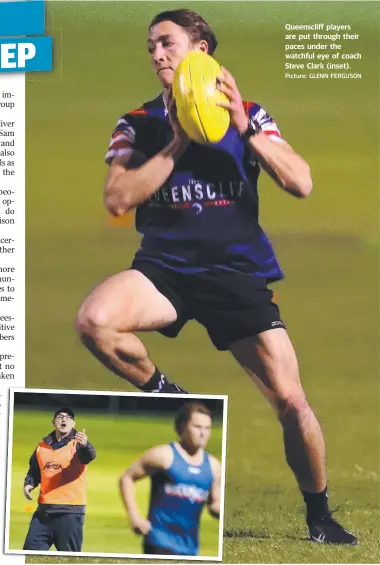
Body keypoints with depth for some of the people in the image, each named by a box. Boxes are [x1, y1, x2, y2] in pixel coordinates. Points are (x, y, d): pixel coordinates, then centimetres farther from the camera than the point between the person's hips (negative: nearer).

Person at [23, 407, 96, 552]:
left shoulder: (78, 443, -4)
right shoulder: (43, 446, 12)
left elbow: (90, 456, -27)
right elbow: (34, 470, 24)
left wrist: (85, 446, -50)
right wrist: (28, 484, 3)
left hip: (70, 511, -5)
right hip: (44, 510, 5)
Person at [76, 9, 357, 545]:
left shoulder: (249, 116, 6)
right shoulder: (138, 124, 7)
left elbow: (301, 184, -5)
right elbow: (117, 199, -8)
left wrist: (244, 127, -14)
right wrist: (177, 143, -12)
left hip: (239, 273, 0)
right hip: (164, 268, 0)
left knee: (290, 401, -8)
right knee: (94, 320, -32)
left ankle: (319, 516, 16)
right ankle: (164, 396, -3)